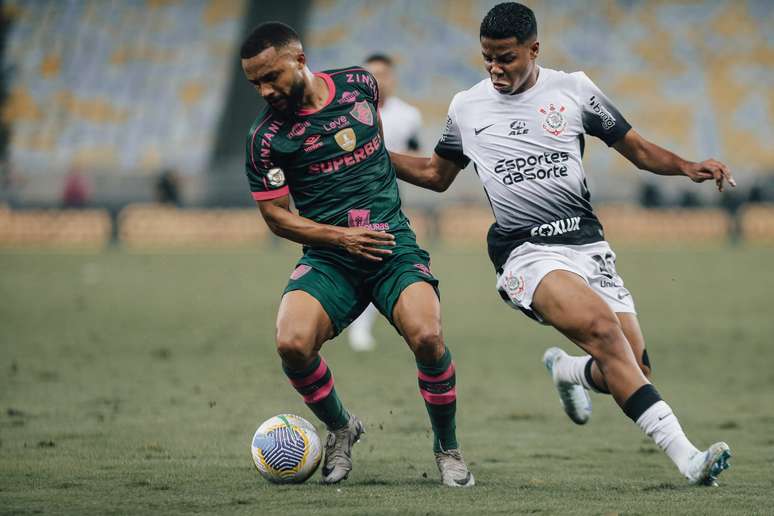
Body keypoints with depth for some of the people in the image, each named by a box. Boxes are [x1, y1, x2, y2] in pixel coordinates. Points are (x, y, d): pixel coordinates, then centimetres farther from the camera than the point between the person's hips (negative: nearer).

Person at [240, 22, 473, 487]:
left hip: (393, 243, 1)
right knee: (292, 344, -26)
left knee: (427, 336, -25)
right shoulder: (267, 136, -3)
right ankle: (341, 429, 6)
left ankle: (448, 447, 1)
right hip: (328, 257, 0)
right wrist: (340, 236, -10)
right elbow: (275, 214, 1)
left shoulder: (359, 84, 3)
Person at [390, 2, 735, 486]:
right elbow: (435, 174, 26)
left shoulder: (573, 89, 6)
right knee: (602, 326, -30)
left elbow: (639, 150, 11)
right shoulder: (467, 108, 9)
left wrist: (688, 167, -7)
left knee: (633, 370, -7)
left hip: (588, 242, 2)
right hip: (527, 252, -2)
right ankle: (686, 457, -36)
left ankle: (567, 369, 31)